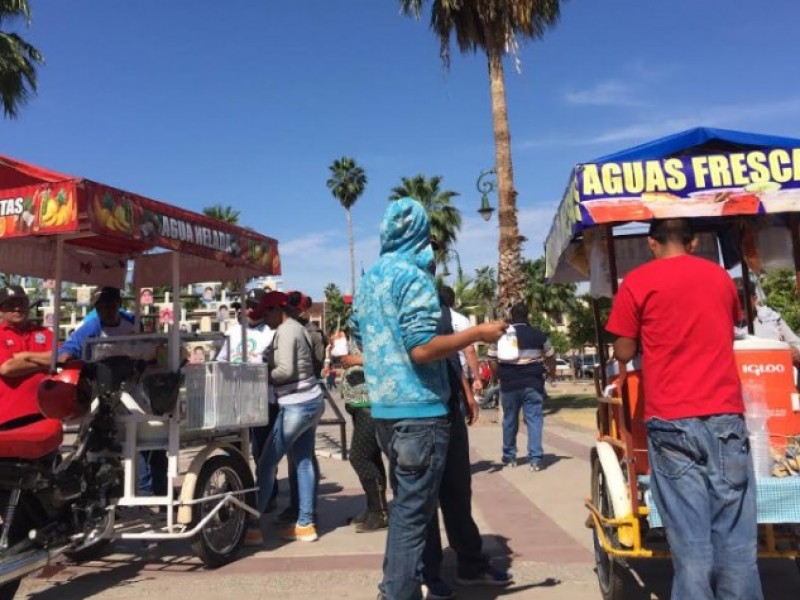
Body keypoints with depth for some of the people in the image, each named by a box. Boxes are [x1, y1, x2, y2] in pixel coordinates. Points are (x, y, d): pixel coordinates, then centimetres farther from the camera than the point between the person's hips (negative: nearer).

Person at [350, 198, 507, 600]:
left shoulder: (368, 280, 12)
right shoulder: (414, 275, -14)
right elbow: (422, 348, -22)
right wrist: (478, 333, -14)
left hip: (384, 408, 9)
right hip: (419, 409, -9)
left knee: (404, 504, 21)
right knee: (414, 510, 1)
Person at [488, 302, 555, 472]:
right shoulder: (538, 335, 2)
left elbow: (493, 360, 4)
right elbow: (550, 357, 12)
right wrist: (551, 372, 31)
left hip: (509, 384, 1)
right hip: (533, 383, -1)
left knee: (509, 420, 13)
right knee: (534, 419, 1)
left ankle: (509, 457, 23)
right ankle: (535, 459, -4)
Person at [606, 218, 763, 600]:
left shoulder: (637, 282, 0)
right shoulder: (720, 277, 13)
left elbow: (624, 352, 3)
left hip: (672, 419, -3)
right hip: (726, 414, 3)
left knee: (690, 540, 0)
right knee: (735, 538, 6)